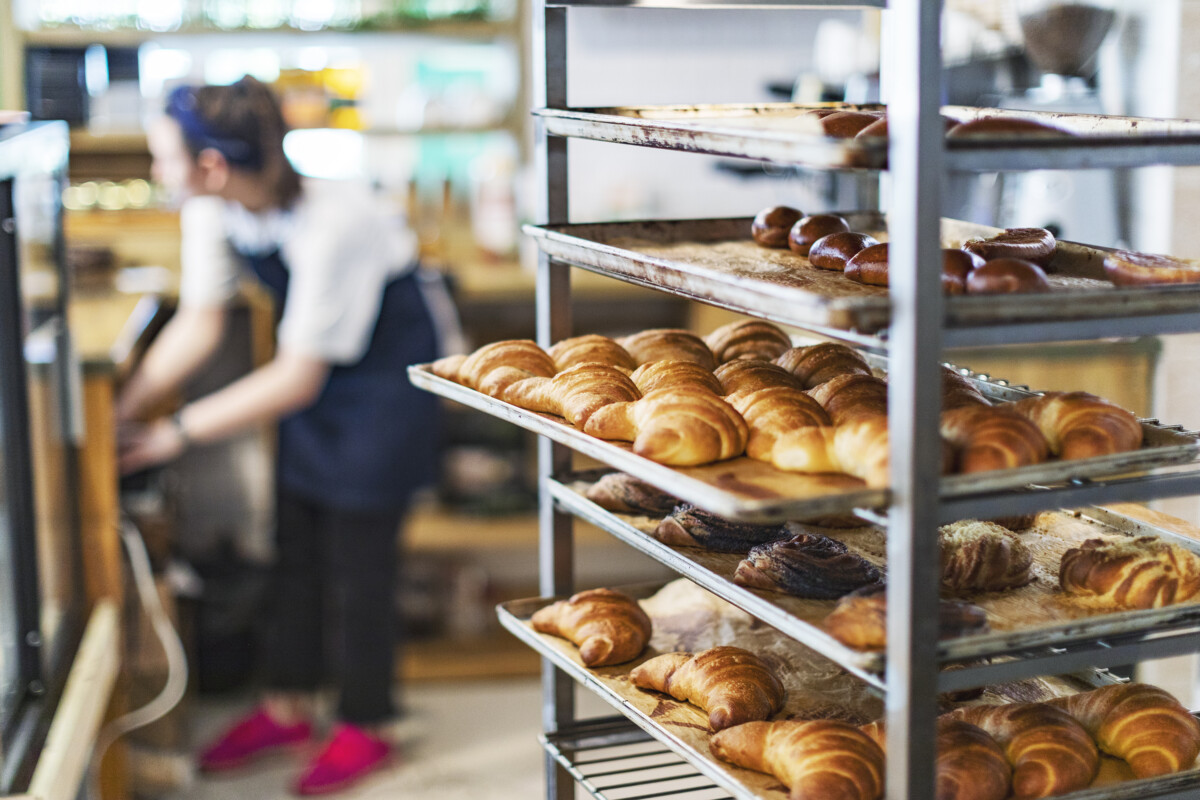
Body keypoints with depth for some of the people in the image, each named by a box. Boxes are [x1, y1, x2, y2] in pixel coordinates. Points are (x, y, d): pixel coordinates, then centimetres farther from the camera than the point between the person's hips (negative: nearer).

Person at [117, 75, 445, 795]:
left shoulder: (330, 224, -36)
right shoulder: (212, 209, -14)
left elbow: (295, 380, -27)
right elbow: (199, 323, -4)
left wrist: (178, 432, -23)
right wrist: (127, 408, -13)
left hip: (386, 369, -7)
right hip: (313, 365, 7)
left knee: (358, 549, 0)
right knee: (296, 539, 14)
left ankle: (365, 727, 18)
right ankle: (288, 704, 30)